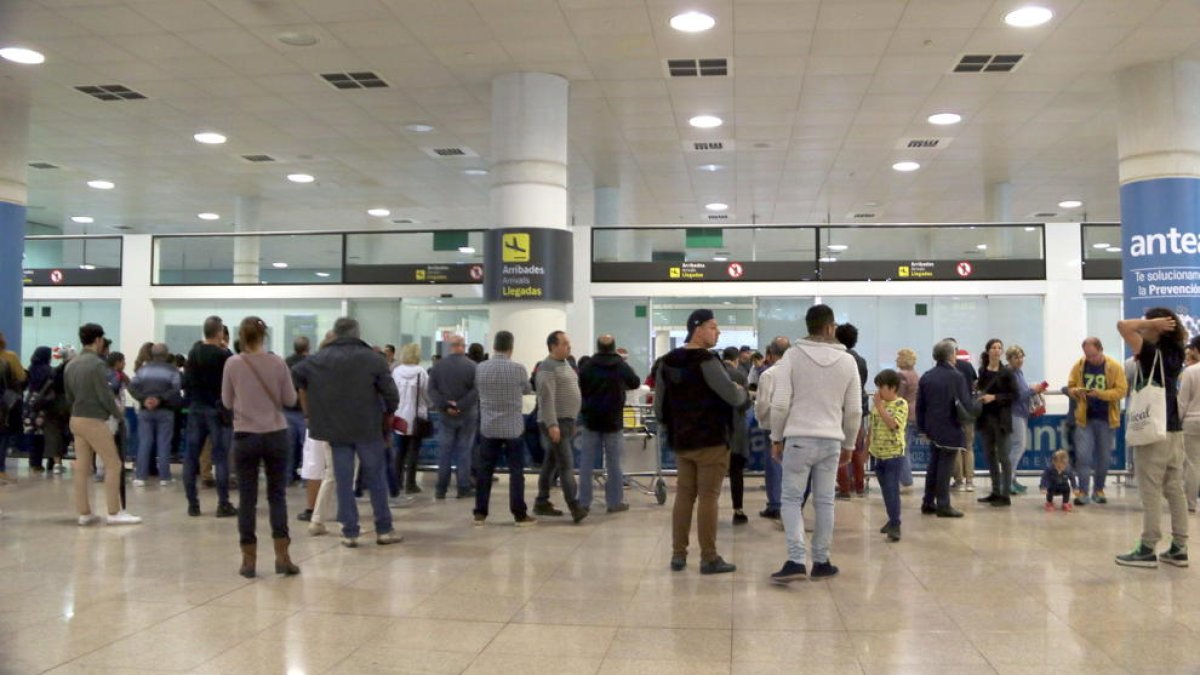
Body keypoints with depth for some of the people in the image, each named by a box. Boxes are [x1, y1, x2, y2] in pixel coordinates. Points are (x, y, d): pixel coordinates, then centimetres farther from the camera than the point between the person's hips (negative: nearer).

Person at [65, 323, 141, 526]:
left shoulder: (70, 365, 9)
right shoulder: (97, 364, -15)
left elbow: (69, 397, 15)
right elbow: (105, 395, -16)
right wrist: (118, 413, 0)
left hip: (76, 419, 8)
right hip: (94, 421, -8)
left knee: (82, 468, 9)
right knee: (113, 465, -1)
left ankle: (84, 513, 13)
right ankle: (114, 513, 0)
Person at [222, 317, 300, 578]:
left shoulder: (232, 364, -5)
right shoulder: (277, 363, -5)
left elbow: (227, 402, 4)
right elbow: (290, 399, 1)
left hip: (245, 436, 0)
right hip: (276, 435, 0)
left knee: (247, 498, 7)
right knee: (277, 495, 9)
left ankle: (249, 559, 11)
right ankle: (282, 556, 4)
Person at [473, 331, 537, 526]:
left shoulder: (480, 368, -3)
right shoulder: (518, 369, -11)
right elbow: (528, 390, 7)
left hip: (488, 427, 3)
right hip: (513, 428, -3)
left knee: (485, 471, 9)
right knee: (516, 472, 2)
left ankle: (480, 513, 13)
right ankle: (520, 515, 5)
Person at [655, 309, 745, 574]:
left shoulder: (666, 362, 7)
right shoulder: (707, 361, -15)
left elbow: (659, 405, 11)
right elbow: (734, 398, -16)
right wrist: (742, 391, 6)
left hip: (681, 442, 7)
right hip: (711, 441, -7)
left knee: (683, 495, 12)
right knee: (708, 497, -1)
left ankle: (678, 554, 14)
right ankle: (709, 558, 4)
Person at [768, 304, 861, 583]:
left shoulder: (793, 355, -4)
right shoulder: (847, 360, 4)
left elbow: (780, 403, -7)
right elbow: (854, 410, 7)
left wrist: (776, 438, 5)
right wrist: (849, 445, 19)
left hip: (799, 439, -2)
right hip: (831, 440, 2)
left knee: (791, 499, 3)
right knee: (824, 502, 11)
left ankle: (796, 561, -8)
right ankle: (821, 562, 18)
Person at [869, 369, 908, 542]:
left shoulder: (901, 404, -12)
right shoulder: (877, 403, 8)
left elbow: (892, 424, -26)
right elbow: (872, 426, 16)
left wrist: (879, 406, -25)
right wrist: (867, 447, 17)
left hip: (894, 454, -7)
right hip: (879, 454, 7)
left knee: (892, 490, -8)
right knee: (886, 490, 14)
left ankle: (895, 526, -4)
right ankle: (892, 520, 27)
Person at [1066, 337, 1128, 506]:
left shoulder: (1115, 366, -6)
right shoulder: (1079, 365, 0)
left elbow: (1121, 390, -10)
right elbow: (1070, 387, 7)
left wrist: (1100, 393, -24)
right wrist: (1076, 391, -16)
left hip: (1107, 418, 0)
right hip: (1084, 417, 1)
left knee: (1104, 457, 9)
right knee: (1083, 455, -7)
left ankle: (1098, 490, 23)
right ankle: (1082, 491, -3)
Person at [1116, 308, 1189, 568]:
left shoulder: (1150, 352, -13)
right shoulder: (1176, 353, 8)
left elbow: (1123, 326, -24)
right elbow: (1182, 334, 30)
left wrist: (1151, 322, -11)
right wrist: (1173, 325, 12)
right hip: (1174, 429, 8)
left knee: (1151, 491, -5)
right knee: (1175, 490, 10)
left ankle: (1147, 550, -2)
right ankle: (1179, 548, 15)